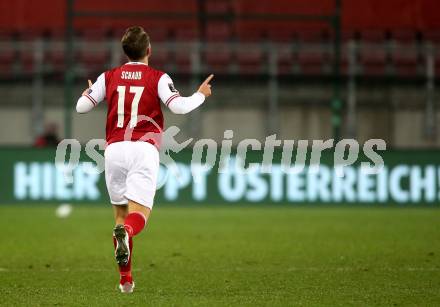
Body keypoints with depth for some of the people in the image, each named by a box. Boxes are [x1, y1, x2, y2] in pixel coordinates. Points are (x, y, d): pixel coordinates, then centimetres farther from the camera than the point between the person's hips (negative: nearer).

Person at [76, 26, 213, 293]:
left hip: (114, 149, 3)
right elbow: (178, 106, -9)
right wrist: (201, 95, 10)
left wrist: (88, 92, 34)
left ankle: (125, 280, 13)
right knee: (139, 214, -8)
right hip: (144, 149, -3)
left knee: (121, 213, 15)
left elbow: (82, 106, 10)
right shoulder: (158, 78, 3)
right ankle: (125, 232, -46)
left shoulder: (109, 77, 11)